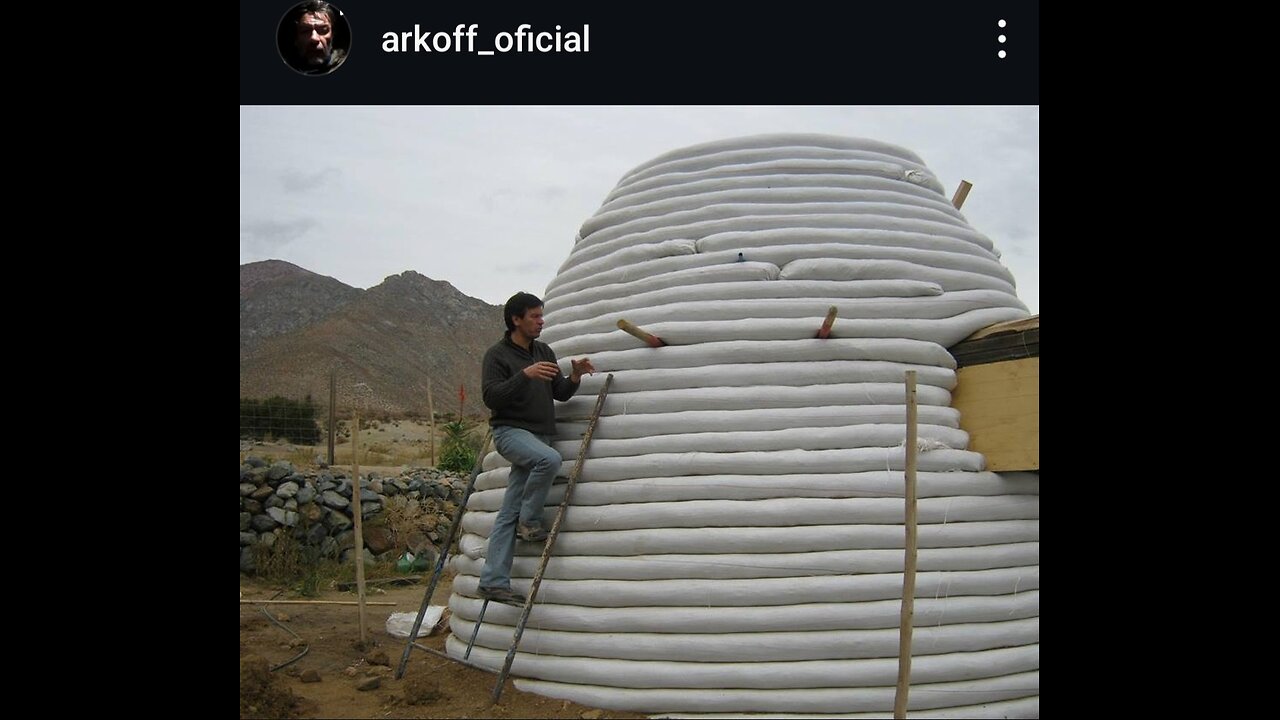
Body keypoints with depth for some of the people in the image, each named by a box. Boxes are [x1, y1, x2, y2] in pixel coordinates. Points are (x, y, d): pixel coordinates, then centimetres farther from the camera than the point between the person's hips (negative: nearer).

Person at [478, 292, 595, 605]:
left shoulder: (544, 352, 15)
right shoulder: (497, 354, -4)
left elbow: (560, 393, 16)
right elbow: (491, 397, -16)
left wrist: (575, 377, -5)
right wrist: (525, 375, -26)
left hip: (539, 435, 6)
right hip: (510, 430, -6)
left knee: (509, 514, 2)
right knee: (550, 458, -35)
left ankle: (493, 581, 2)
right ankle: (530, 520, -14)